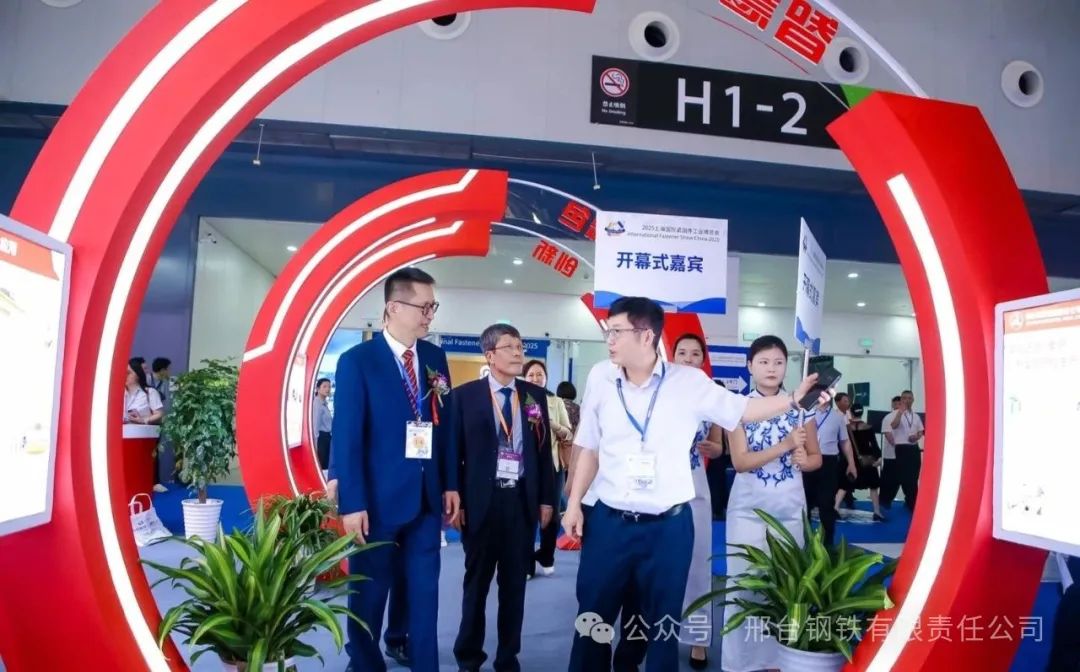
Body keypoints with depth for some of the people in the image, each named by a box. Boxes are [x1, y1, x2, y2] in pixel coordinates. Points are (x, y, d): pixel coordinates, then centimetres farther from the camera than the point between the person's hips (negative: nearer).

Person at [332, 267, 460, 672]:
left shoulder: (435, 358, 5)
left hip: (428, 498, 4)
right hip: (378, 499, -4)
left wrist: (450, 483, 6)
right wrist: (352, 503, -15)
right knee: (369, 593, 12)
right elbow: (346, 436, -12)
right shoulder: (357, 361, -9)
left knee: (424, 592, 12)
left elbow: (446, 424, 9)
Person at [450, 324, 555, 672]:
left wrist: (547, 499, 5)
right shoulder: (465, 395, -4)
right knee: (476, 582, 11)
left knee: (514, 583, 12)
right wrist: (456, 501, -6)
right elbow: (454, 452, -3)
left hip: (522, 500, 3)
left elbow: (544, 450, 8)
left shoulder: (535, 395, 5)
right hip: (482, 500, -2)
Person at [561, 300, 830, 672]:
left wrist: (794, 398, -13)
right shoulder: (600, 378, 0)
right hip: (609, 521, 2)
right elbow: (589, 449, 6)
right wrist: (574, 504, 5)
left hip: (668, 525, -1)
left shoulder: (689, 382, -6)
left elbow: (742, 409, 0)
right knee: (592, 616, 12)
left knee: (663, 622, 14)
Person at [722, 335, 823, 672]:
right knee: (743, 582, 1)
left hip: (790, 507, 2)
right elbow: (739, 461, -11)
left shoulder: (801, 407, 3)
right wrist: (785, 446, -22)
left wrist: (804, 460, -14)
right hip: (748, 507, -2)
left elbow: (816, 457, 10)